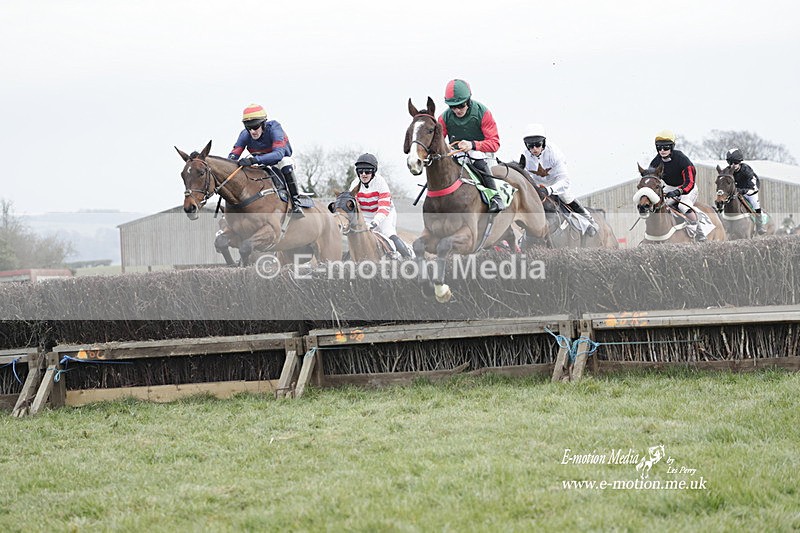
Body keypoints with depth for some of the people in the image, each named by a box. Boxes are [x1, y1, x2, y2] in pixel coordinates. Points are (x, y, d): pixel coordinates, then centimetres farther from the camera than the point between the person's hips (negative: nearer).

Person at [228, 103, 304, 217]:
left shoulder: (274, 129, -32)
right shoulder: (245, 135, -18)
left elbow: (279, 153, -47)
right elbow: (233, 155, -21)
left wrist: (254, 160, -60)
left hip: (281, 161, -5)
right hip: (262, 166, 5)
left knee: (285, 163, -37)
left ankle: (296, 203, -33)